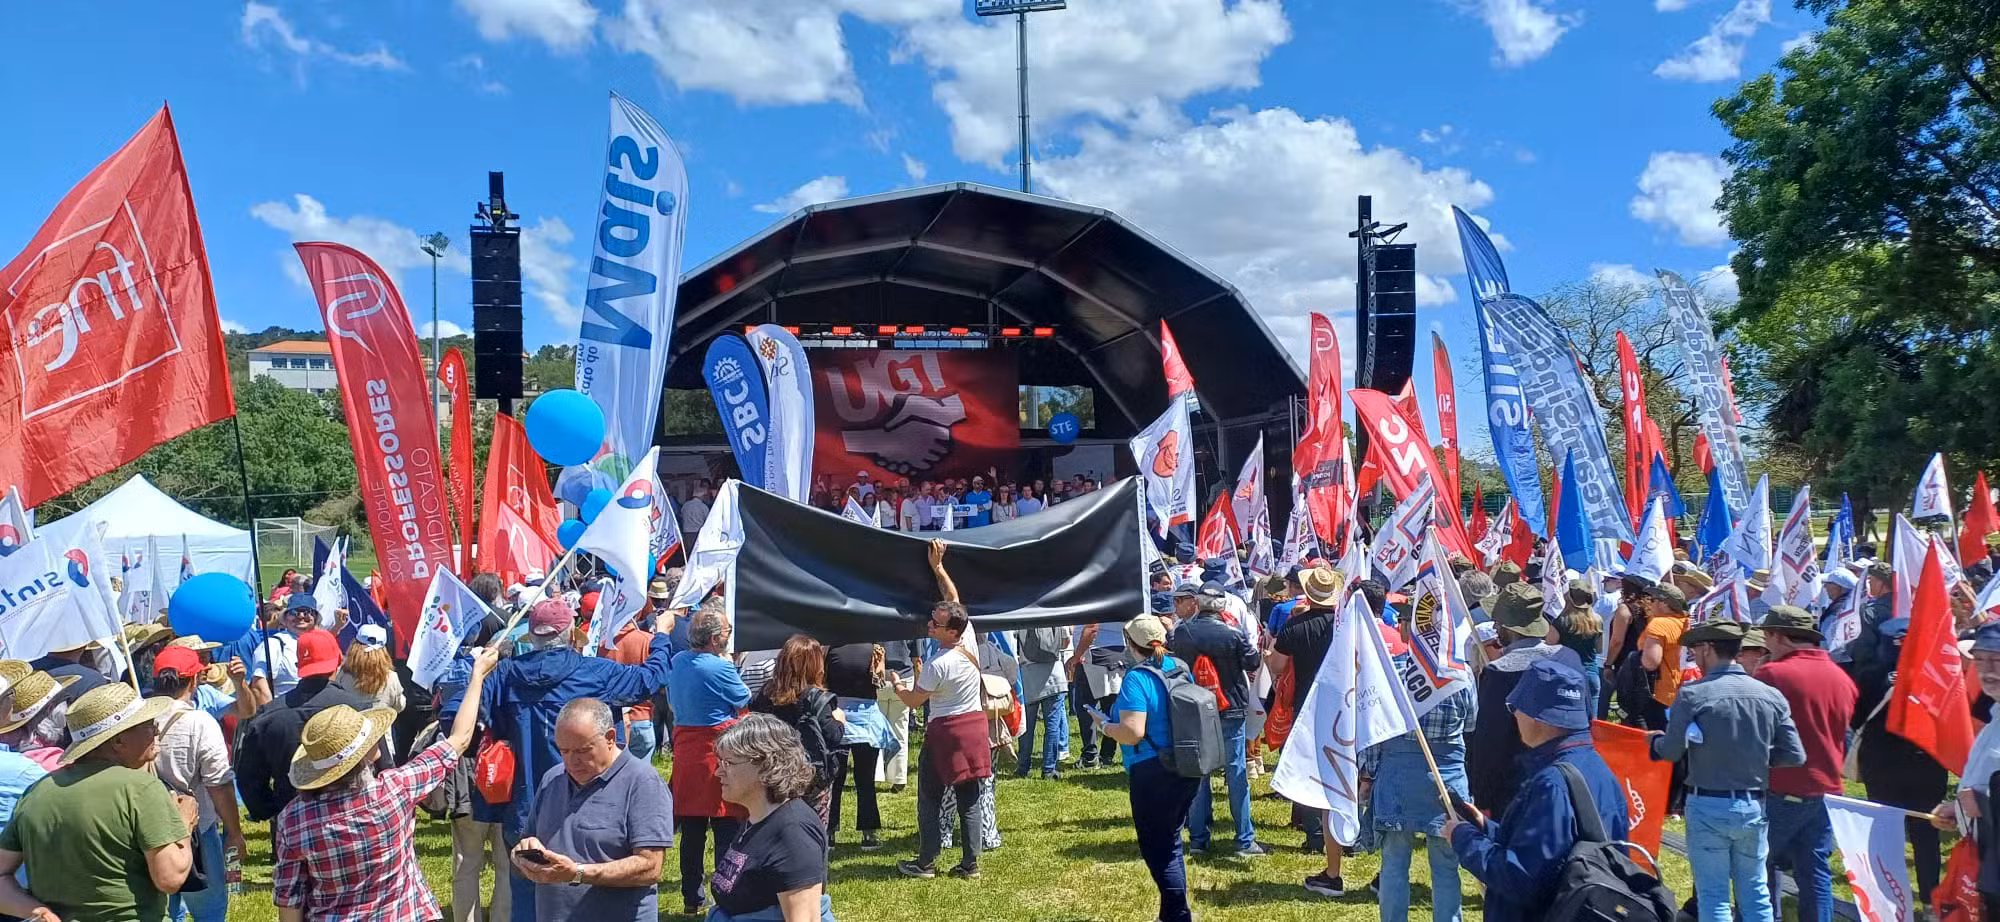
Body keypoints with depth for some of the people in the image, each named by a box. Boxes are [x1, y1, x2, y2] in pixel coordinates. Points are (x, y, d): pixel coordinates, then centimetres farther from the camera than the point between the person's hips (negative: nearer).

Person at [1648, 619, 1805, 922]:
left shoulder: (1692, 694, -14)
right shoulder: (1770, 695, -3)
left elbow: (1671, 752, -13)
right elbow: (1795, 756, -1)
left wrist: (1654, 739, 9)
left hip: (1708, 806, -4)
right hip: (1753, 806, 4)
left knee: (1713, 894, 6)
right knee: (1756, 891, 16)